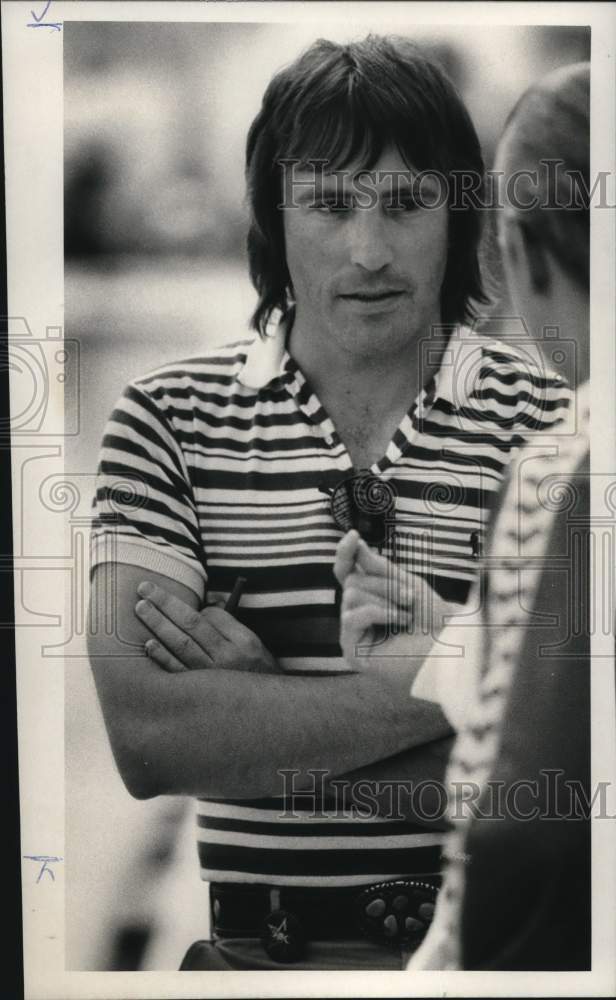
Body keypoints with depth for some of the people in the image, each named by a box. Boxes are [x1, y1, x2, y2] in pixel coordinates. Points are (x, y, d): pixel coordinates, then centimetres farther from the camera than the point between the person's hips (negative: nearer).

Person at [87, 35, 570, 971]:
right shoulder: (165, 422, 2)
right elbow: (144, 737, -9)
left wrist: (256, 700, -12)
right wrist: (453, 684, -12)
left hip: (498, 943, 0)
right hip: (252, 948, 1)